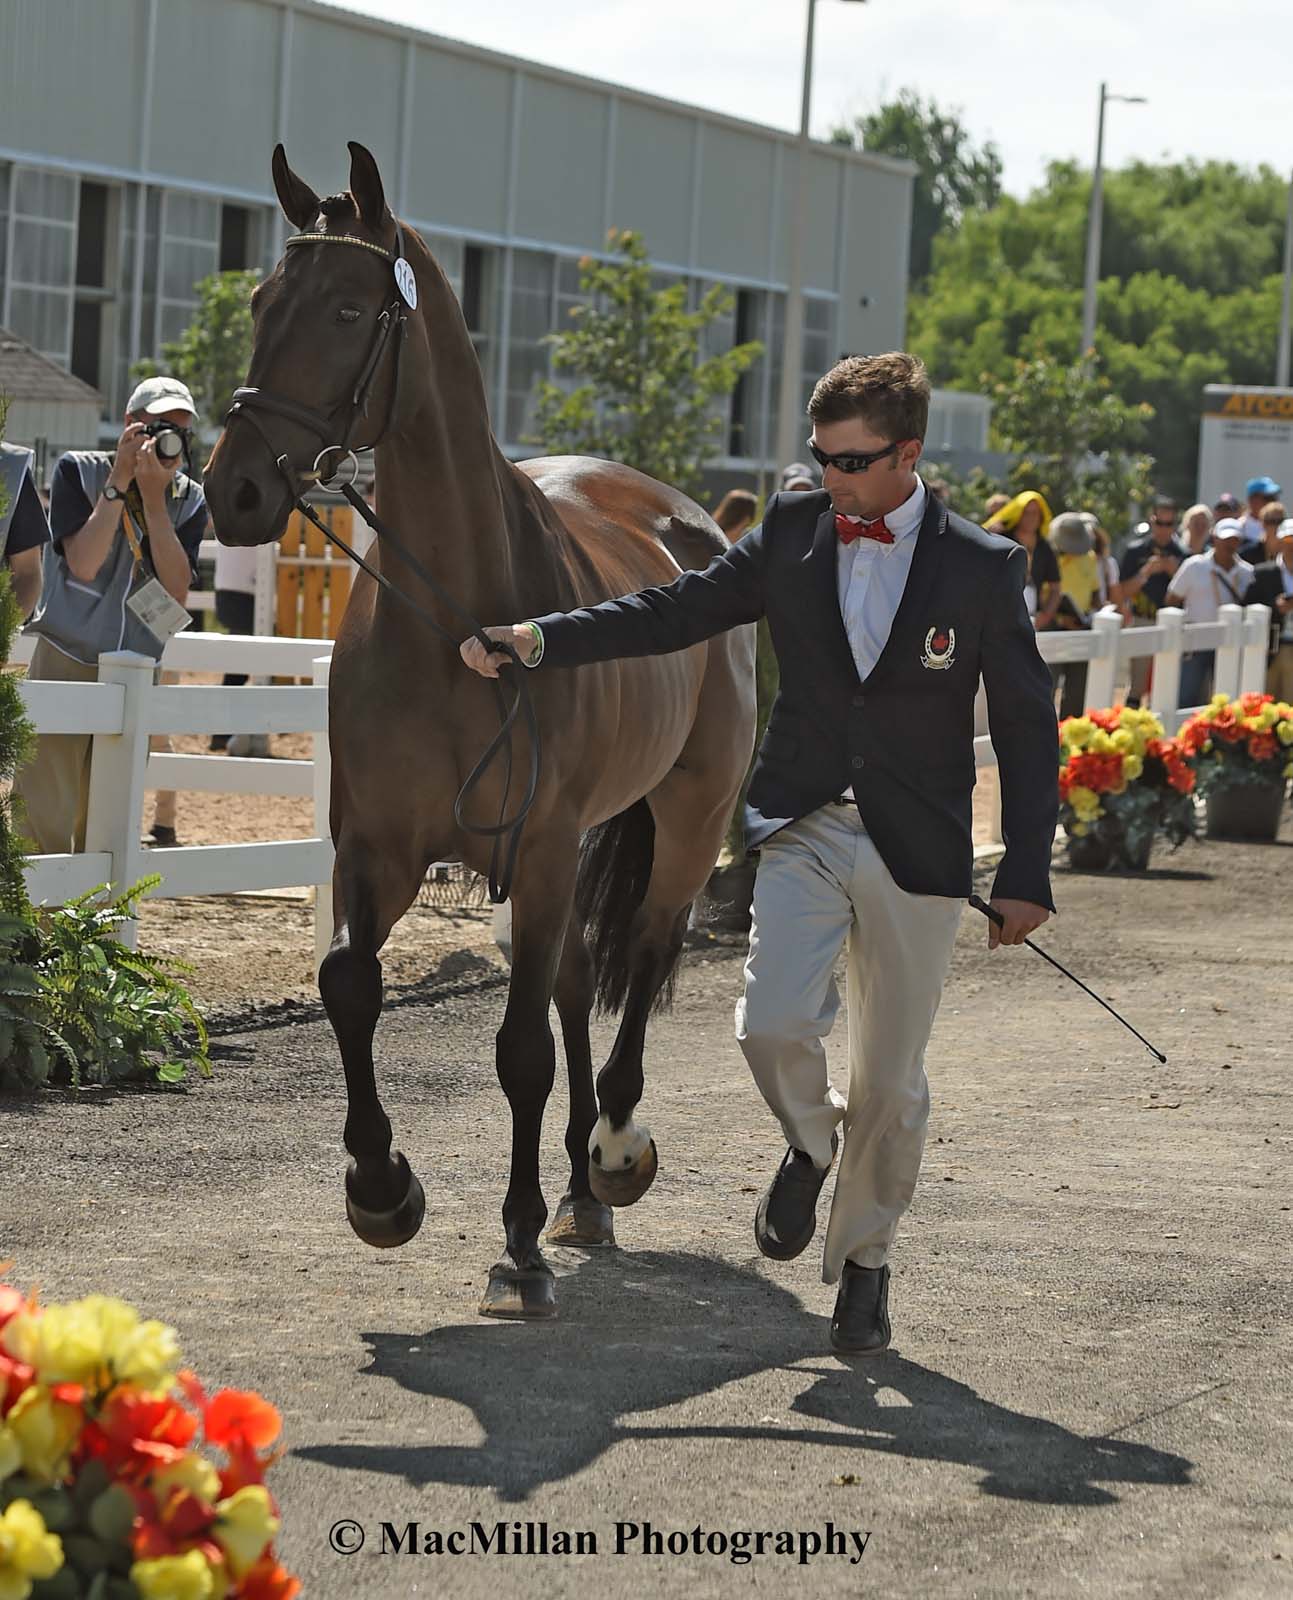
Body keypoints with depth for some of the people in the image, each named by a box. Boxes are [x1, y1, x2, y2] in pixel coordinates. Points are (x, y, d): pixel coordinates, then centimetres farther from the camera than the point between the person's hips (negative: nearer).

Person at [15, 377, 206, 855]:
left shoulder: (189, 501, 5)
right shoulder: (78, 471, -4)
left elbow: (177, 591, -8)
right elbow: (84, 563, -16)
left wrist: (155, 498, -14)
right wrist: (120, 481, -16)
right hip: (65, 664, -4)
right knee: (44, 826, -9)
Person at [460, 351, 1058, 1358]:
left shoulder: (983, 568, -4)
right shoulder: (792, 536, 3)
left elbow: (1027, 728, 1)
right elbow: (671, 614, 3)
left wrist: (1027, 875, -3)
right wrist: (539, 641, -9)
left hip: (916, 856, -1)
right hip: (804, 830, 1)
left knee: (890, 1083, 6)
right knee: (773, 1025, -18)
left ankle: (864, 1262, 27)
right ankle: (810, 1144, 16)